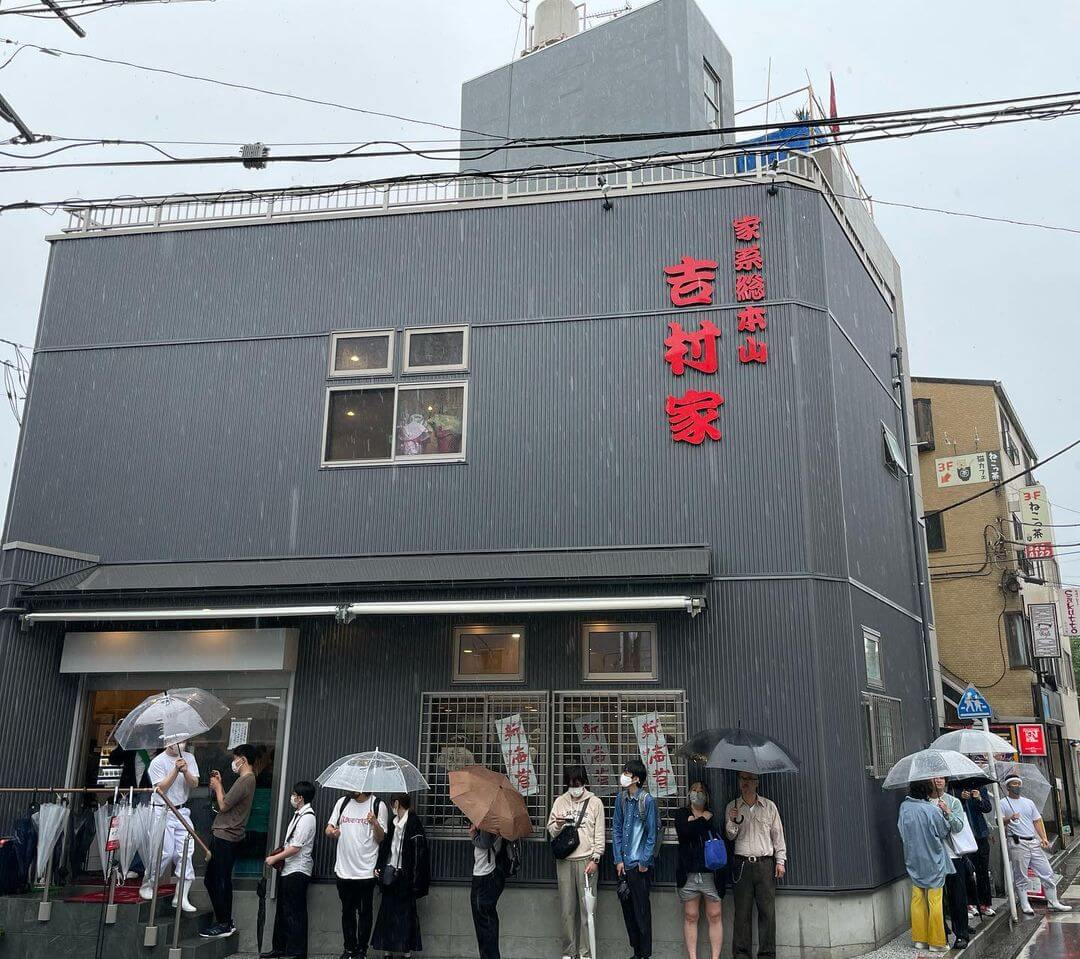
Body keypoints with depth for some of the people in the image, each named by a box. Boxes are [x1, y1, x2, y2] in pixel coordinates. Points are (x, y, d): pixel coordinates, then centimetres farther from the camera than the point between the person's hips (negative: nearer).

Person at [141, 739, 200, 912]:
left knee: (187, 852, -4)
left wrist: (186, 772, -19)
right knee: (166, 852, -6)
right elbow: (161, 788, -14)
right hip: (162, 812, -4)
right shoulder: (158, 762, -8)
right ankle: (147, 885, 19)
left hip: (182, 811, 5)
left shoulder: (189, 758, 6)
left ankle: (181, 897, 1)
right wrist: (176, 770, -22)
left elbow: (194, 784, 0)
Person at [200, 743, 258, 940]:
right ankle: (226, 922, 22)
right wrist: (219, 785, 13)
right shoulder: (248, 779, 15)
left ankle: (223, 924, 0)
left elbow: (223, 806, -17)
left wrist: (217, 786, -4)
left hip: (224, 836, -10)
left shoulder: (244, 780, -17)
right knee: (223, 880, 15)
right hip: (230, 836, 10)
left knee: (214, 880, -5)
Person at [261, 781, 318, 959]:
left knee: (294, 913, -3)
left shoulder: (307, 817, -17)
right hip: (289, 869, 10)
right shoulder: (299, 814, 13)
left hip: (298, 871, -10)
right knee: (282, 910, 16)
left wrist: (275, 858, -11)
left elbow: (295, 847, -19)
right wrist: (279, 854, 9)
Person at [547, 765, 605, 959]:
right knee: (567, 909, 5)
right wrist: (557, 825, -12)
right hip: (564, 861, 2)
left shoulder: (595, 802, 3)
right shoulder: (560, 802, 9)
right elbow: (551, 831, 10)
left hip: (586, 861, -2)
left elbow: (599, 834, 1)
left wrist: (595, 859, -5)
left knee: (587, 908, -2)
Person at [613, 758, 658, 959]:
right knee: (627, 908, 11)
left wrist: (644, 862, -8)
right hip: (624, 864, 5)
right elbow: (616, 830, 7)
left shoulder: (647, 800, -11)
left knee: (641, 911, 1)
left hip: (640, 865, -5)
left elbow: (651, 834, -8)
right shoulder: (621, 799, 4)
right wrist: (618, 860, 1)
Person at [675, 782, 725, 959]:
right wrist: (703, 820, -3)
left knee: (715, 917, -1)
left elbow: (718, 838, -5)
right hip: (689, 873, 0)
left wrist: (694, 822, -5)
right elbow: (684, 832, -9)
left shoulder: (712, 816, 12)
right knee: (690, 917, 3)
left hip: (711, 873, 0)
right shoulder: (681, 814, 11)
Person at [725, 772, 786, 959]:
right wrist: (732, 821, -12)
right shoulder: (732, 807, 10)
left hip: (765, 864, 0)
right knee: (742, 912, -2)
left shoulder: (769, 806, 9)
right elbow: (730, 836, 8)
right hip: (742, 864, 0)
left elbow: (778, 834, 11)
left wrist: (780, 860, 5)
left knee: (767, 910, -3)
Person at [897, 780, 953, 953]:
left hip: (914, 862, 4)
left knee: (917, 900, 13)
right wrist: (945, 814, 2)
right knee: (935, 902, 6)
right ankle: (936, 942, 12)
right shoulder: (932, 810, -20)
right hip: (933, 862, -4)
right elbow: (945, 832, -7)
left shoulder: (904, 807, -6)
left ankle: (919, 939, 20)